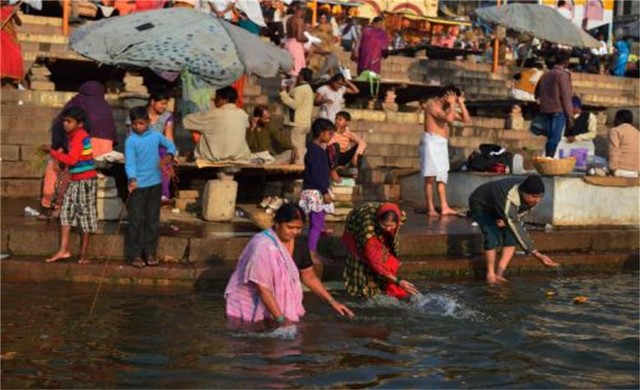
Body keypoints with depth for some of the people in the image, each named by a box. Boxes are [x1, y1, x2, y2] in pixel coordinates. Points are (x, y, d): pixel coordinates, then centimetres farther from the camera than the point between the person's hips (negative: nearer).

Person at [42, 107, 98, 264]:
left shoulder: (79, 136, -16)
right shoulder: (74, 136, 13)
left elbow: (72, 159, -24)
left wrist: (52, 151, -18)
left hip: (85, 180, -9)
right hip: (76, 180, 9)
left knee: (85, 213, 0)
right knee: (66, 211, 4)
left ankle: (83, 253, 8)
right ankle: (63, 250, 4)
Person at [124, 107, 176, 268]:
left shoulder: (156, 136, 2)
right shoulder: (131, 140, -11)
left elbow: (171, 145, 18)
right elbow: (129, 162, -17)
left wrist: (168, 156, -3)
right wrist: (132, 179, -33)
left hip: (155, 184, 4)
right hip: (138, 185, -4)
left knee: (153, 220, 9)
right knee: (136, 221, -2)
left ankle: (150, 253, 19)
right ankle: (134, 255, 6)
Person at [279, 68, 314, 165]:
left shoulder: (300, 89, -13)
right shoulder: (308, 88, 19)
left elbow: (294, 104, -21)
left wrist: (284, 93, -15)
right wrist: (288, 93, 15)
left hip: (298, 123, -10)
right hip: (305, 122, 10)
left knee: (298, 148, -11)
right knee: (302, 149, 13)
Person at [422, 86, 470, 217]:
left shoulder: (448, 108, 19)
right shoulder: (433, 105, -7)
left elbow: (466, 119, 17)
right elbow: (449, 119, -22)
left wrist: (461, 103, 10)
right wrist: (452, 103, -9)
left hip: (442, 144, 9)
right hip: (432, 142, -9)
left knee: (442, 177, 6)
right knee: (431, 177, -11)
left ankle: (444, 207, 6)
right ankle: (431, 208, -13)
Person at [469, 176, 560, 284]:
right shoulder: (509, 200, -45)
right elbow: (517, 230, -46)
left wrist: (506, 220, -18)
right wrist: (537, 254, -49)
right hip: (480, 205, -7)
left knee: (511, 235, -11)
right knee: (493, 237, -23)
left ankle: (499, 273, -7)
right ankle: (490, 274, -5)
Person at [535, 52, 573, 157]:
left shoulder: (546, 75, 15)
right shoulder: (563, 75, -7)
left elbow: (537, 93, 19)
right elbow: (566, 97, -11)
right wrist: (570, 116, -10)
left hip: (546, 111, 7)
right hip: (559, 111, -7)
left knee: (550, 138, 11)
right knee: (555, 139, -9)